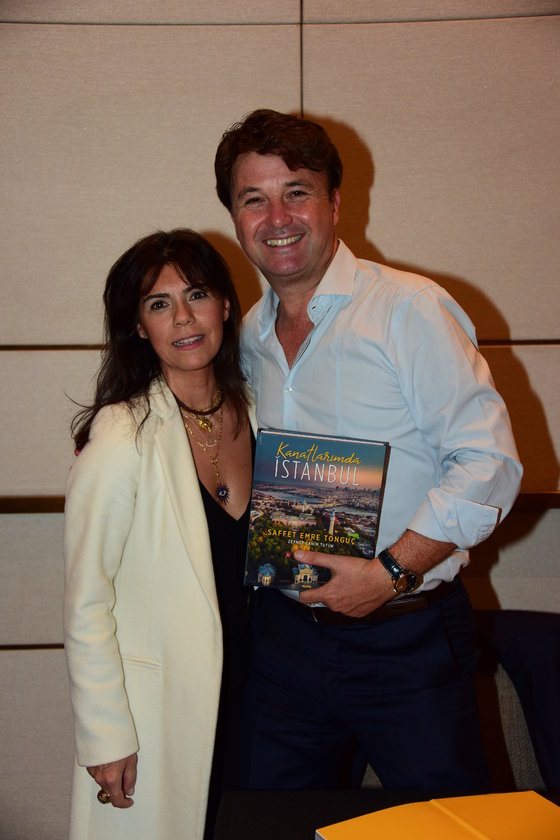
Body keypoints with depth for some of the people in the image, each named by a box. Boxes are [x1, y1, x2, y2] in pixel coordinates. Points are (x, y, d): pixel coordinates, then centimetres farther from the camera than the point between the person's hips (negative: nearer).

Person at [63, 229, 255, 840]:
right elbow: (86, 601, -14)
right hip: (155, 704, -5)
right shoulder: (123, 436, -18)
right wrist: (106, 738, -12)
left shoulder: (252, 413, 0)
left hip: (242, 696, 6)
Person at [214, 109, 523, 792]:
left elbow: (489, 463, -15)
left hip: (405, 639, -5)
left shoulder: (410, 309, -12)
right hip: (284, 630, 5)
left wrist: (391, 571, -20)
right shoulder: (249, 336, 7)